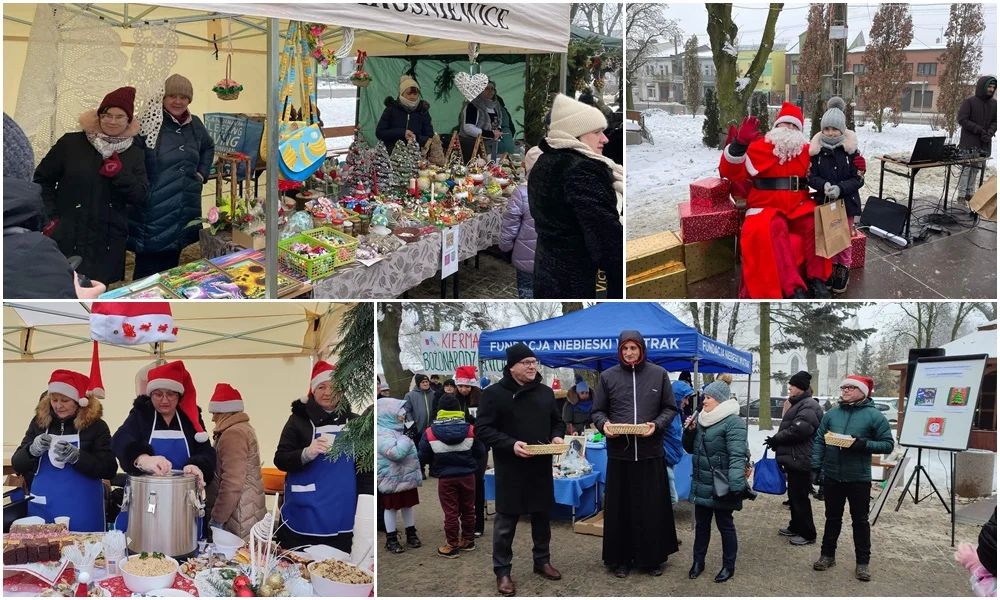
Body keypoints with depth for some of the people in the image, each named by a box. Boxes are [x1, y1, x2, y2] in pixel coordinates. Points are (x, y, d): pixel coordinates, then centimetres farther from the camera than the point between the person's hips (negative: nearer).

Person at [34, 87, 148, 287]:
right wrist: (51, 217, -3)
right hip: (68, 240, -2)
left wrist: (119, 173, -16)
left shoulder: (135, 153, 7)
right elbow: (42, 179, 5)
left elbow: (140, 197, -1)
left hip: (109, 245, 2)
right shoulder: (71, 143, -1)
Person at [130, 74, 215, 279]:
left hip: (185, 208, 6)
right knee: (148, 271, 0)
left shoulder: (194, 124, 10)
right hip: (154, 211, -6)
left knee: (171, 266, 18)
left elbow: (208, 147, 30)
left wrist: (203, 172, 18)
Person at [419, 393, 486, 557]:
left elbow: (423, 458, -4)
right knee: (468, 509, 17)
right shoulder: (471, 430, -7)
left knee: (451, 512, 6)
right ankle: (468, 540, 29)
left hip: (446, 478, -2)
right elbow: (481, 453, 0)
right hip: (467, 475, 2)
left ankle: (452, 546, 13)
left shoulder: (430, 432, -11)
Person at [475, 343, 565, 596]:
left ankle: (542, 560, 33)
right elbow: (482, 429, -12)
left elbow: (557, 421, 20)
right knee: (506, 521, 2)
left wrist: (557, 436, -3)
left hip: (541, 467, 5)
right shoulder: (494, 393, -8)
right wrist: (511, 444, -24)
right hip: (510, 469, -5)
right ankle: (502, 571, 13)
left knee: (542, 516, 16)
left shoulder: (545, 392, 10)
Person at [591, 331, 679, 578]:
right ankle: (621, 558, 16)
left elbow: (670, 408, 7)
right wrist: (603, 424, -13)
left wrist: (657, 425, -11)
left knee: (652, 506, 5)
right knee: (620, 506, 5)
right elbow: (597, 411, 9)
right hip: (619, 452, 0)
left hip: (650, 452, 0)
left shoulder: (659, 374, 3)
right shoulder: (608, 376, 4)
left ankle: (653, 557, 18)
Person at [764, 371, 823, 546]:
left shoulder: (809, 406, -17)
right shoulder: (798, 404, 18)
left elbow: (797, 430, -27)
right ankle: (795, 527, 29)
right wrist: (777, 442, 11)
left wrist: (775, 439, -15)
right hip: (794, 459, 11)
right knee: (793, 495, 18)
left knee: (800, 497, -5)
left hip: (800, 460, -11)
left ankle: (808, 534, 2)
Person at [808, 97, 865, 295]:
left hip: (846, 202, -1)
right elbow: (811, 176, -6)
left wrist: (840, 188, -26)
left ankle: (843, 271, 24)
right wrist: (824, 185, -26)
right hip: (825, 202, 1)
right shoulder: (816, 149, -7)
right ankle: (831, 269, 26)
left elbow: (858, 178, -10)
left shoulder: (851, 149, -11)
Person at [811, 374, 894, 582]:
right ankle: (827, 555, 27)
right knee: (832, 518, 15)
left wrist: (864, 444, -21)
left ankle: (862, 562, 16)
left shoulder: (874, 415, -5)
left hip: (859, 478, -3)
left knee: (860, 520, 7)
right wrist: (816, 467, -3)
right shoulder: (831, 414, 5)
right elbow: (819, 441, 5)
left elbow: (887, 444, -5)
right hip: (832, 477, 3)